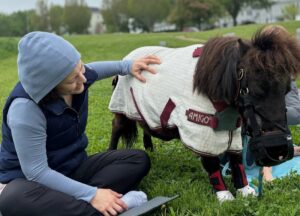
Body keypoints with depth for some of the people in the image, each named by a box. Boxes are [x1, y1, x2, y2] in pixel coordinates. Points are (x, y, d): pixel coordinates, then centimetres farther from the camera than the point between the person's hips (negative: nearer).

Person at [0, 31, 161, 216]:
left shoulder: (79, 75, -11)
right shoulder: (25, 109, -31)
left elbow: (94, 69, 16)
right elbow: (36, 172, -29)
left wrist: (127, 66, 3)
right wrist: (91, 194, -34)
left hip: (74, 168, 7)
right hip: (29, 181, -6)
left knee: (139, 159, -10)